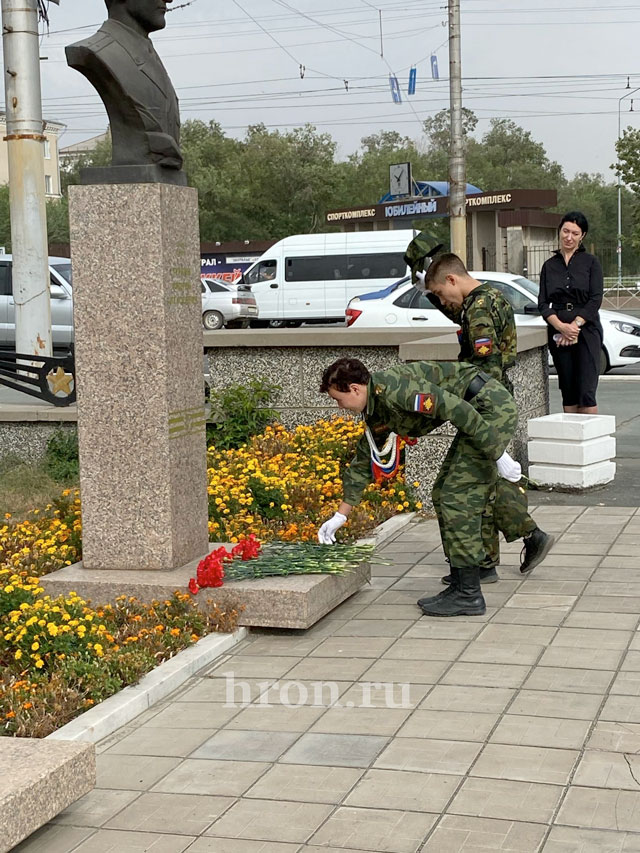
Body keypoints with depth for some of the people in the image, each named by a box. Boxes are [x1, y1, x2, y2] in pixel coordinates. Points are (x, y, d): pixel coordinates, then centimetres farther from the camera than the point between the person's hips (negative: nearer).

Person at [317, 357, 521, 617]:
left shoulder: (394, 389, -22)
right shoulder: (376, 413, 10)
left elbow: (459, 410, -25)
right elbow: (363, 462, 21)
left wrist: (498, 455, -20)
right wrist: (340, 517, 23)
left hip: (492, 406, -10)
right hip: (481, 411, 10)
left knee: (457, 497, -9)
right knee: (444, 494, 11)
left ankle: (469, 595, -4)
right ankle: (460, 586, 15)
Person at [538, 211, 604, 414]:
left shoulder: (590, 262, 5)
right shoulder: (549, 266, 12)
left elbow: (596, 299, -3)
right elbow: (543, 303, 5)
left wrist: (575, 325, -14)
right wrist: (561, 326, -12)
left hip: (587, 330, -3)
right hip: (558, 334, 3)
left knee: (586, 391, -11)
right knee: (568, 391, 4)